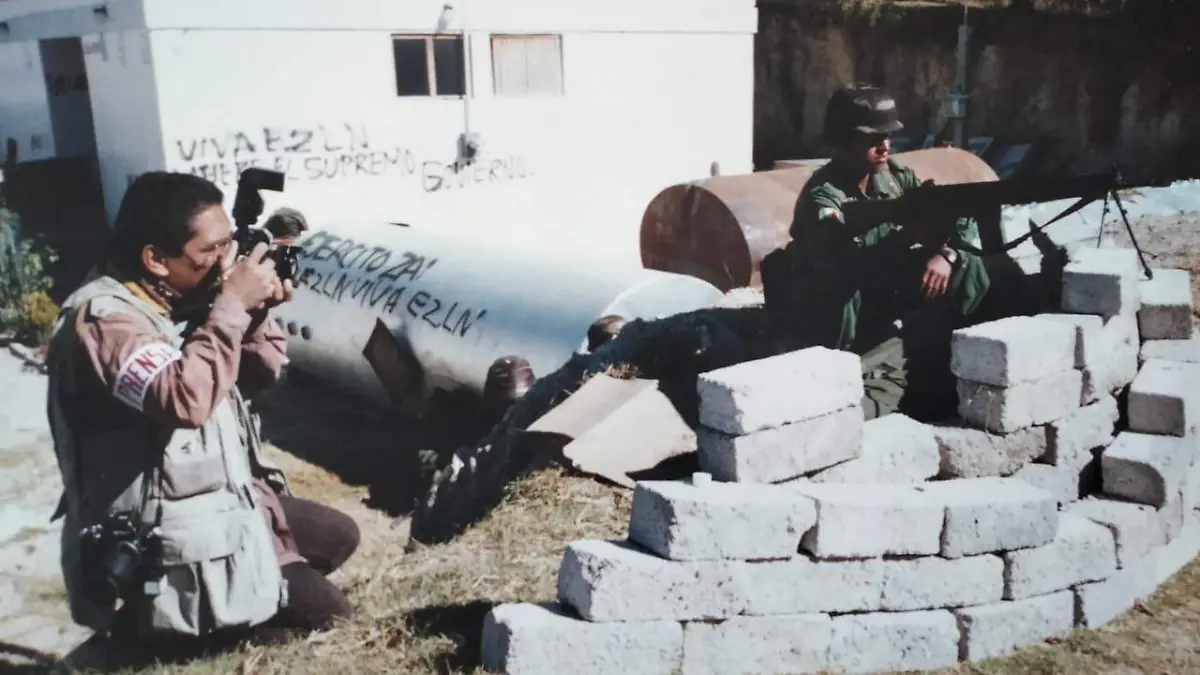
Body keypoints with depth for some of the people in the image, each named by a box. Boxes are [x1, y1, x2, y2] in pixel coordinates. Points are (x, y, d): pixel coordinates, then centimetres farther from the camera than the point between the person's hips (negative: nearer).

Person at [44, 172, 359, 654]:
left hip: (226, 496, 9)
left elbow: (259, 376, 9)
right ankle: (156, 620, 3)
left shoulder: (183, 298, 4)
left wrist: (255, 314, -10)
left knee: (340, 536, 15)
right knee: (325, 613, -8)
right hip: (169, 533, -9)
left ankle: (232, 601, 12)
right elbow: (184, 399, -39)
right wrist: (232, 306, -30)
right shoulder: (103, 318, -23)